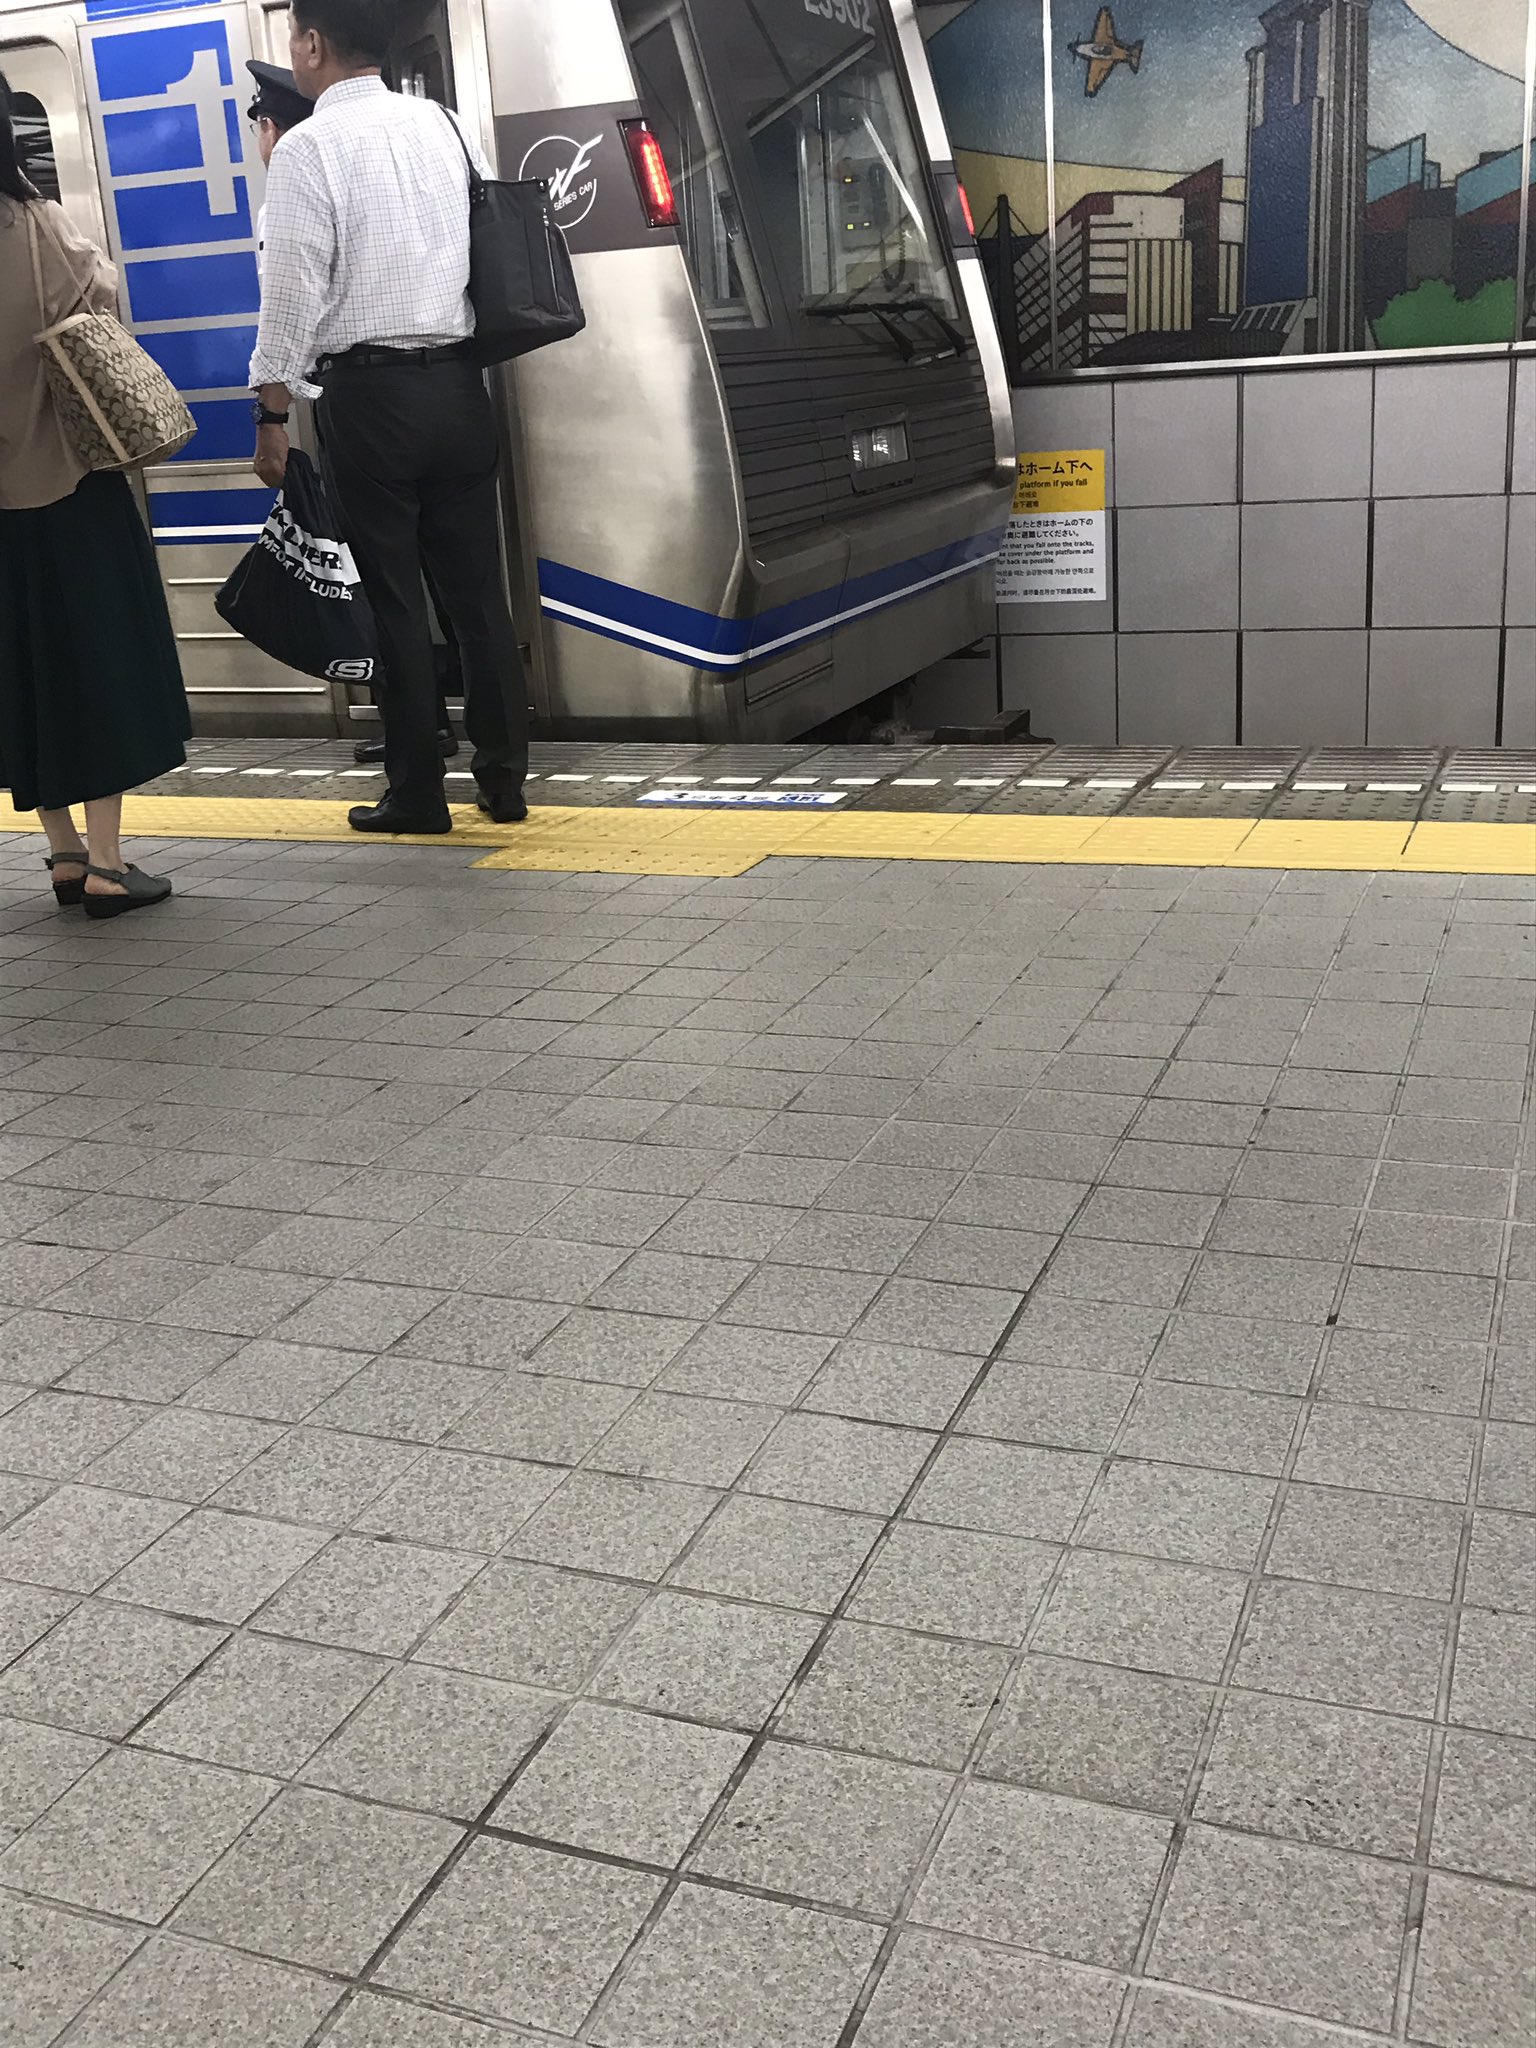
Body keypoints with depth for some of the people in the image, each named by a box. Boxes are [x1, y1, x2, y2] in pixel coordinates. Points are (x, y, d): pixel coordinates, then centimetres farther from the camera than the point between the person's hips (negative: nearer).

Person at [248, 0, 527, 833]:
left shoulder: (307, 148, -7)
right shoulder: (445, 125, 10)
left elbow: (294, 290, -11)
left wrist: (271, 414, -5)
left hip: (368, 393, -5)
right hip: (458, 384, 5)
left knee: (394, 599, 2)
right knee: (478, 591, 8)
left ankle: (416, 792, 8)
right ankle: (503, 779, 14)